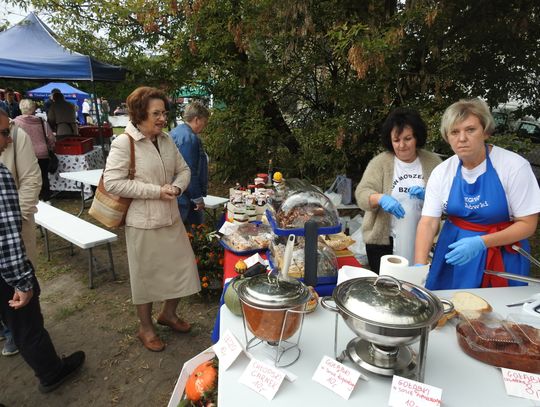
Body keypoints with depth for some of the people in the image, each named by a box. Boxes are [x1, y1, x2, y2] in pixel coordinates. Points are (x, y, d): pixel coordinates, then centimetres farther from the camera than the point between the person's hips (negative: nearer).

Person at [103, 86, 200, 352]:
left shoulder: (166, 140, 5)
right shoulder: (124, 143, -14)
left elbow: (183, 170, 13)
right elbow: (112, 182, -19)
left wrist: (176, 187, -9)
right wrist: (156, 191, -20)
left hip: (171, 218, 6)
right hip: (143, 223, -6)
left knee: (181, 267, 14)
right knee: (146, 275, 10)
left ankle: (168, 313, 41)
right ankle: (145, 327, 35)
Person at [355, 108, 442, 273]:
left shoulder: (433, 161, 3)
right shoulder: (379, 162, -3)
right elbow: (362, 193, -12)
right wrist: (381, 199, -32)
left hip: (422, 241, 2)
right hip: (383, 241, -1)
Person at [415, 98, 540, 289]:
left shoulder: (514, 166, -14)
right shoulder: (441, 172, -7)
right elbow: (428, 223, -12)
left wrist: (481, 242, -26)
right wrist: (420, 266, -25)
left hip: (502, 256, -2)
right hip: (452, 254, 2)